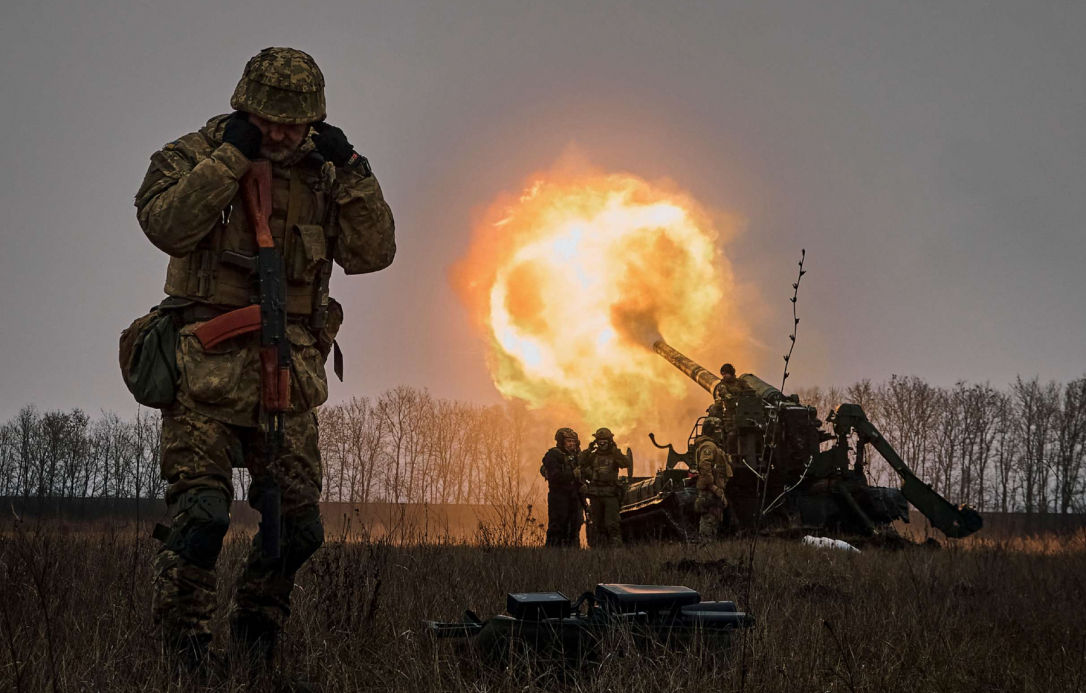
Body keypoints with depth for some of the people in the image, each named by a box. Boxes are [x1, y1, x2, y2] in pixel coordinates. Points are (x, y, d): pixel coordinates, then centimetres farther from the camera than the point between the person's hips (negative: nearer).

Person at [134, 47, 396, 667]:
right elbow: (167, 225, -18)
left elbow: (372, 253, 4)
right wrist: (231, 155, -17)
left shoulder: (320, 176, 13)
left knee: (298, 523, 6)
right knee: (201, 511, -16)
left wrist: (351, 171, -4)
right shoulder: (192, 156, 1)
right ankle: (181, 645, -8)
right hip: (209, 365, -4)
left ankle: (257, 633, 25)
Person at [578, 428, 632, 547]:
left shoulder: (615, 456, 4)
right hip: (595, 494, 3)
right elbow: (580, 463, -5)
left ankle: (615, 545, -10)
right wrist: (589, 450, -13)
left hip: (611, 494, -3)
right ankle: (597, 546, 16)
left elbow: (627, 464, -15)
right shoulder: (593, 456, 11)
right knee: (597, 523, 10)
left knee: (612, 523, -11)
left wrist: (615, 451, -20)